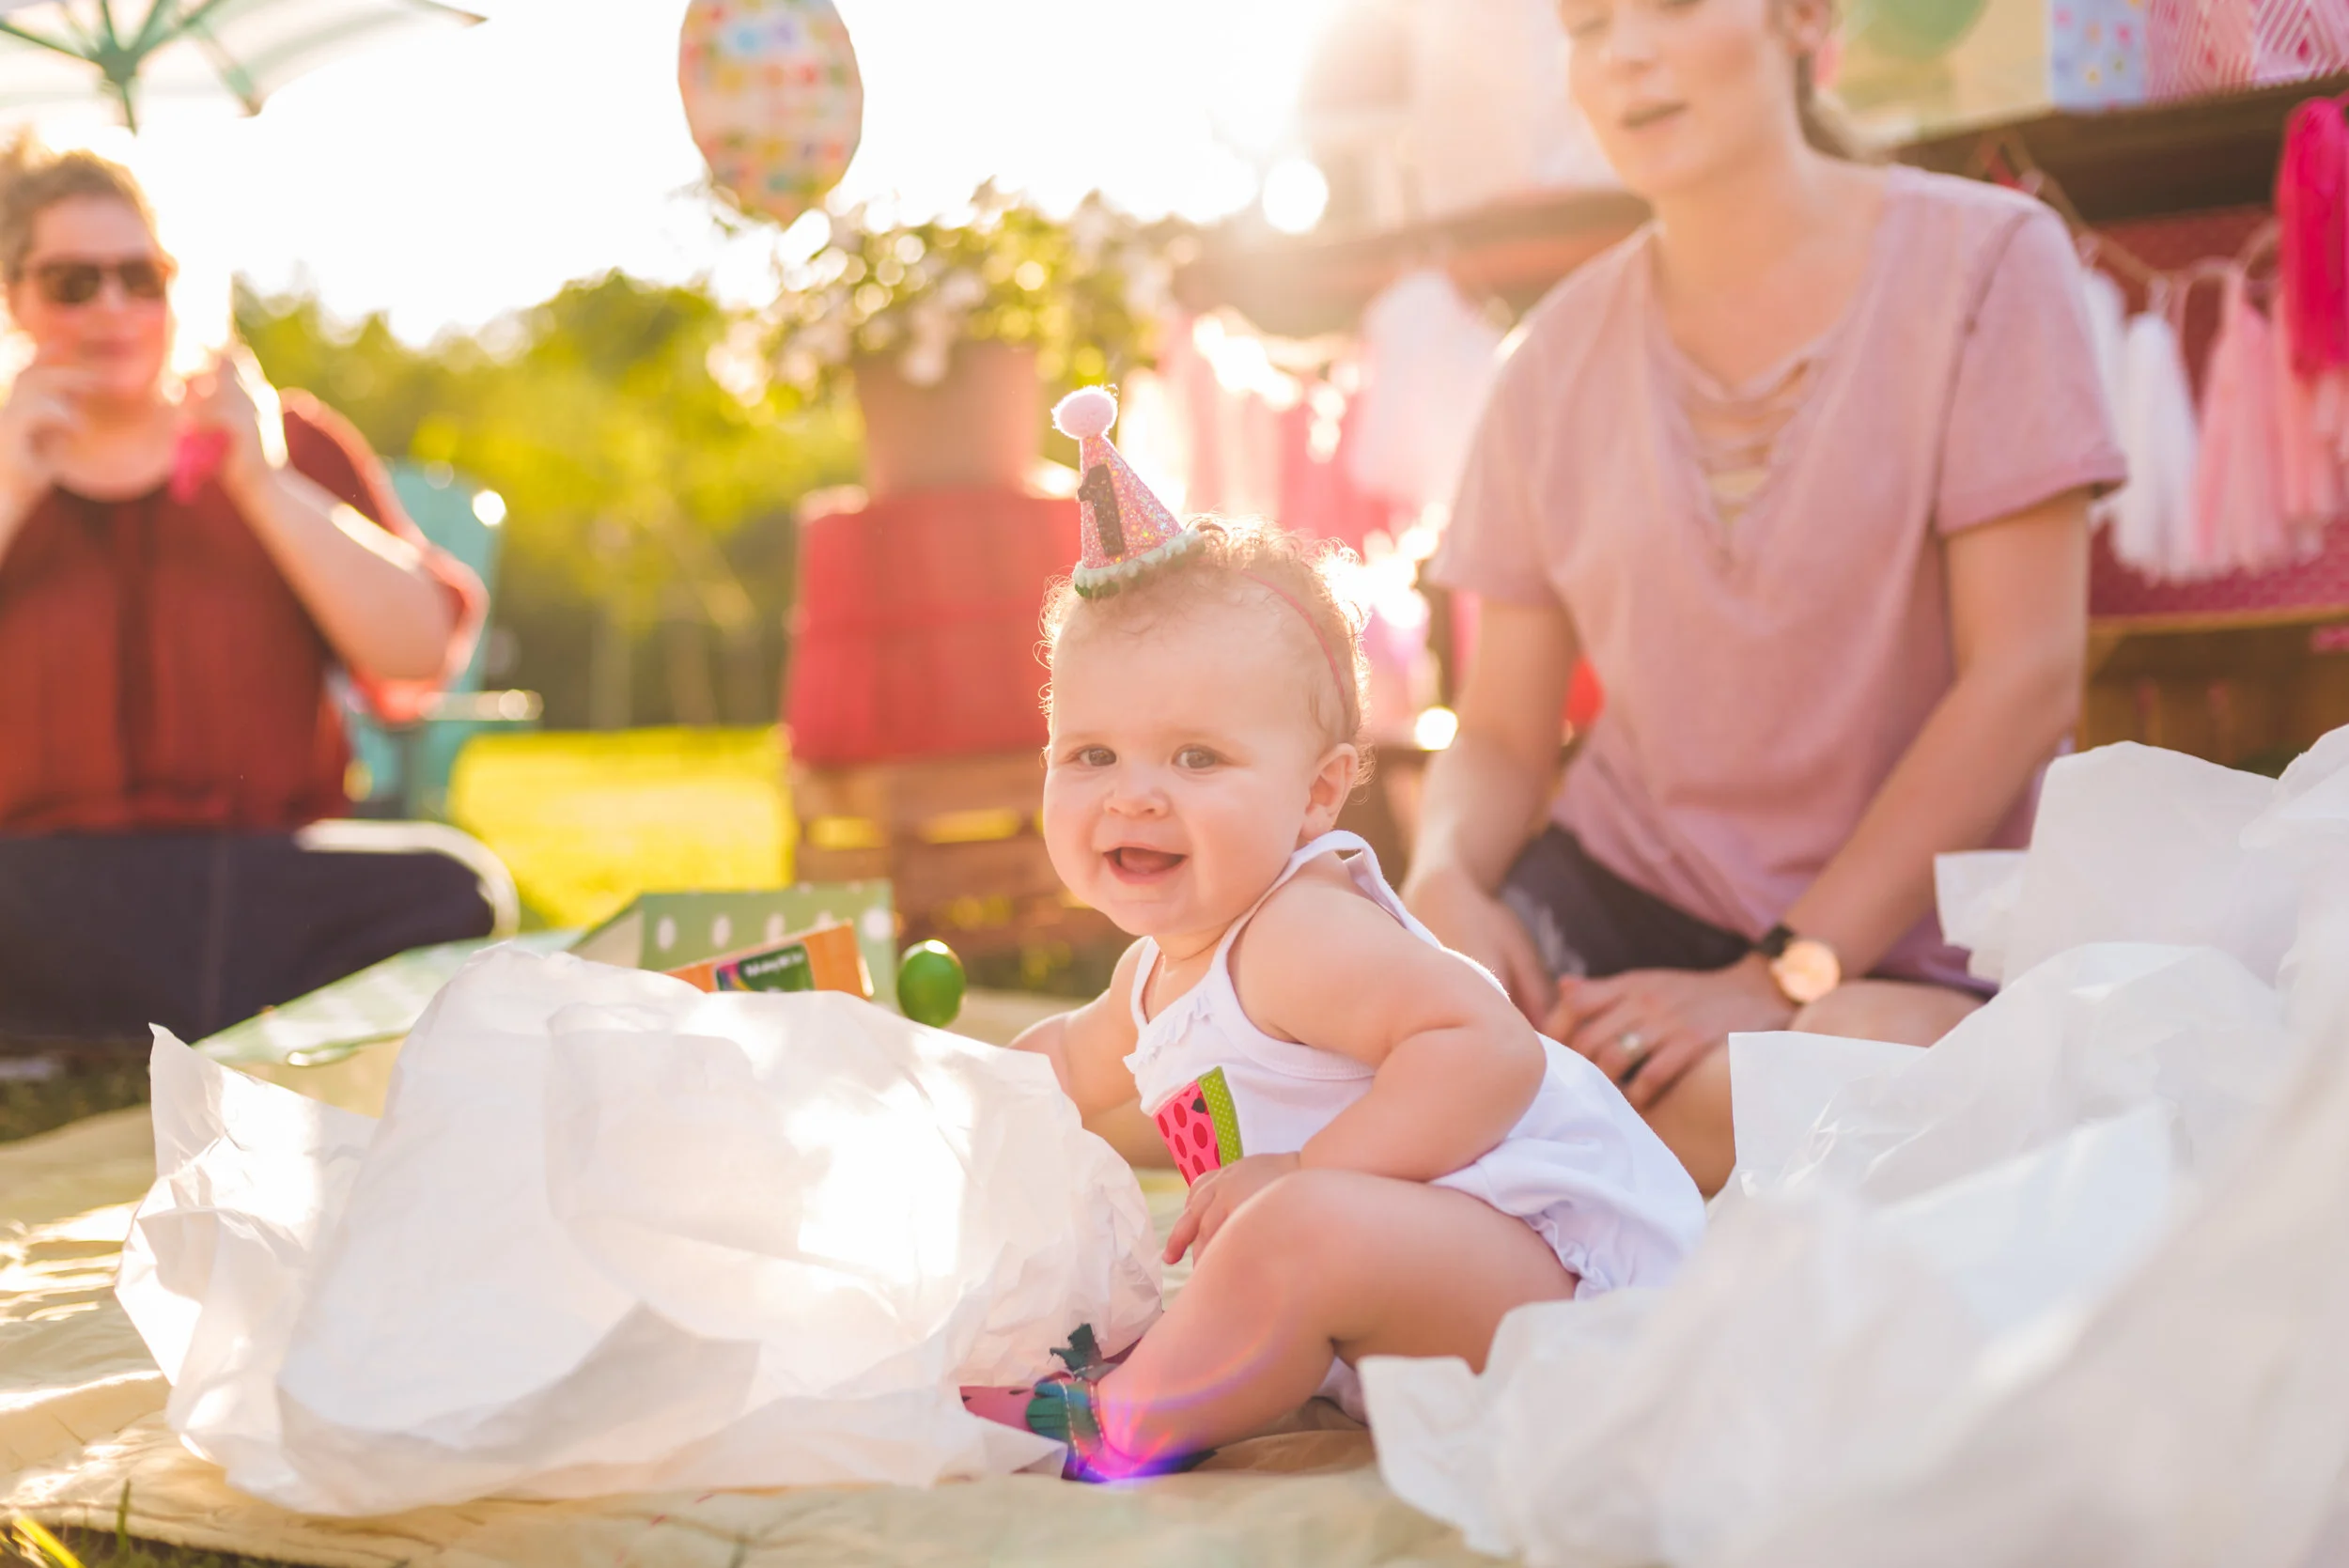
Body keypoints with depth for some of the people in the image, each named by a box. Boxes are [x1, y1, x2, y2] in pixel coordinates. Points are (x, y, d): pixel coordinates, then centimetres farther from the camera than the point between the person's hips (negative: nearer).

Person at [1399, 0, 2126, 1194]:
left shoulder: (1983, 261, -4)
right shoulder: (1562, 357, 7)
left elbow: (2027, 678, -11)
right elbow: (1503, 738, 6)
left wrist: (1781, 980, -18)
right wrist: (1446, 881, -18)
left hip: (1903, 934, -3)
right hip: (1623, 881, 3)